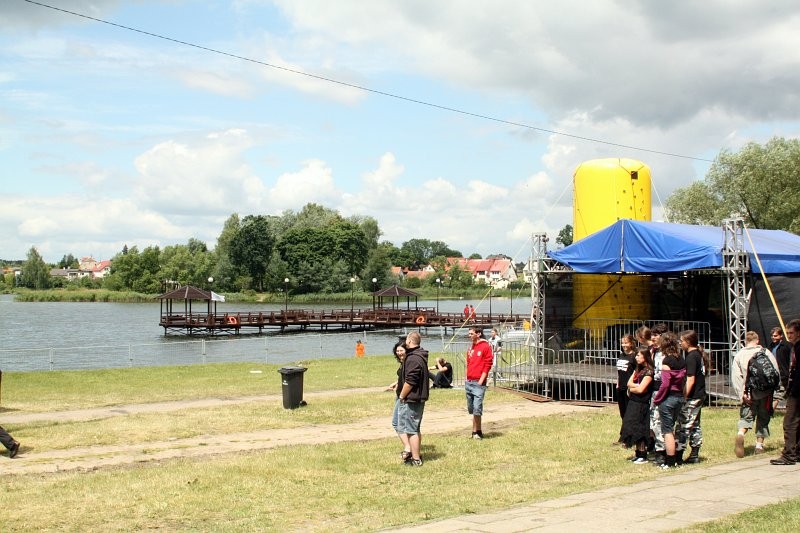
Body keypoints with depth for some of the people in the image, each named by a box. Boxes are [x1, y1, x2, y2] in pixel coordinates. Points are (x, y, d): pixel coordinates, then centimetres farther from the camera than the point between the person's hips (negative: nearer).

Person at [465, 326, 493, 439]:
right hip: (469, 382, 8)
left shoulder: (486, 347, -5)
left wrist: (480, 381, -13)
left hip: (478, 383, -7)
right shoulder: (470, 348, 16)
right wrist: (467, 379, 12)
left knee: (477, 408, -11)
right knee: (471, 408, 9)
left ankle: (476, 431, -3)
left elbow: (487, 365, -9)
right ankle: (477, 431, 16)